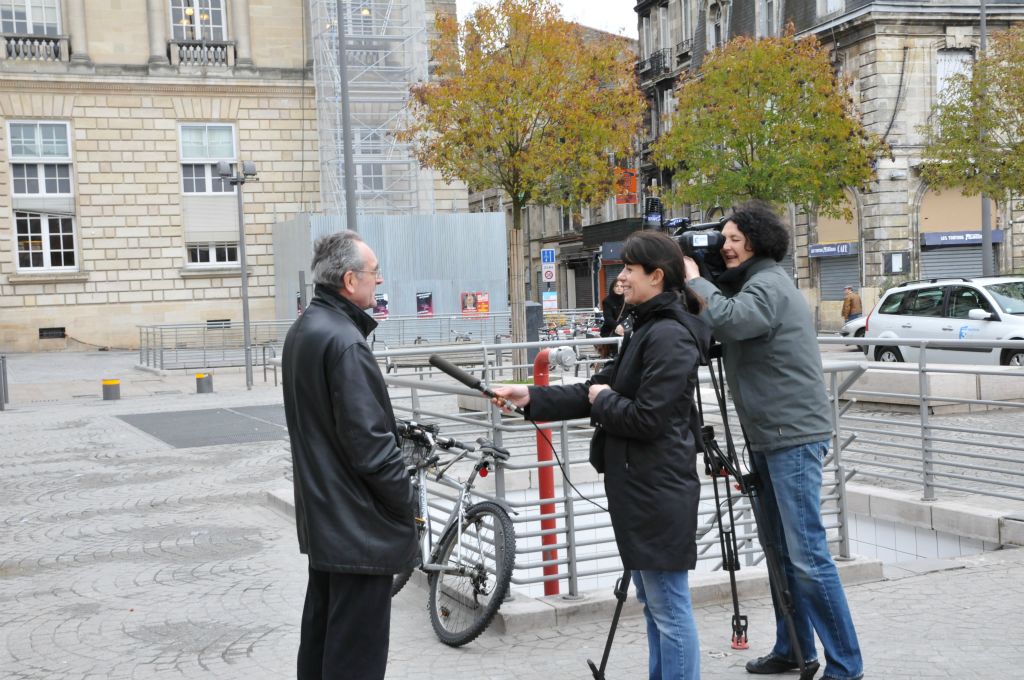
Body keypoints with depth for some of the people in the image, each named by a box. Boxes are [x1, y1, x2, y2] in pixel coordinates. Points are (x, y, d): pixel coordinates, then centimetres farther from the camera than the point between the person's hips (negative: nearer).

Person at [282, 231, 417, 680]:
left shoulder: (304, 330, 10)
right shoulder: (345, 342, -21)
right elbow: (369, 441, -23)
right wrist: (405, 503, -11)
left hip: (322, 515, 10)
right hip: (359, 524, -10)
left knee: (322, 631, 19)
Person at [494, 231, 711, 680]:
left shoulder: (670, 335, -17)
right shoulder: (646, 328, 15)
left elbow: (647, 418, -22)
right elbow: (597, 390, 15)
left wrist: (603, 399, -6)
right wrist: (530, 398, 7)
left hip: (657, 490, -11)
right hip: (637, 485, 11)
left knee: (669, 606, -2)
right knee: (651, 602, 18)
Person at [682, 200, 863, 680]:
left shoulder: (768, 285, -13)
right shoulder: (750, 284, 18)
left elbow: (727, 321, -31)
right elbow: (725, 329, 18)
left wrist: (695, 280, -15)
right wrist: (698, 283, 6)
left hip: (793, 437, -10)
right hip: (768, 438, 10)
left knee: (807, 556, -10)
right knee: (782, 551, 14)